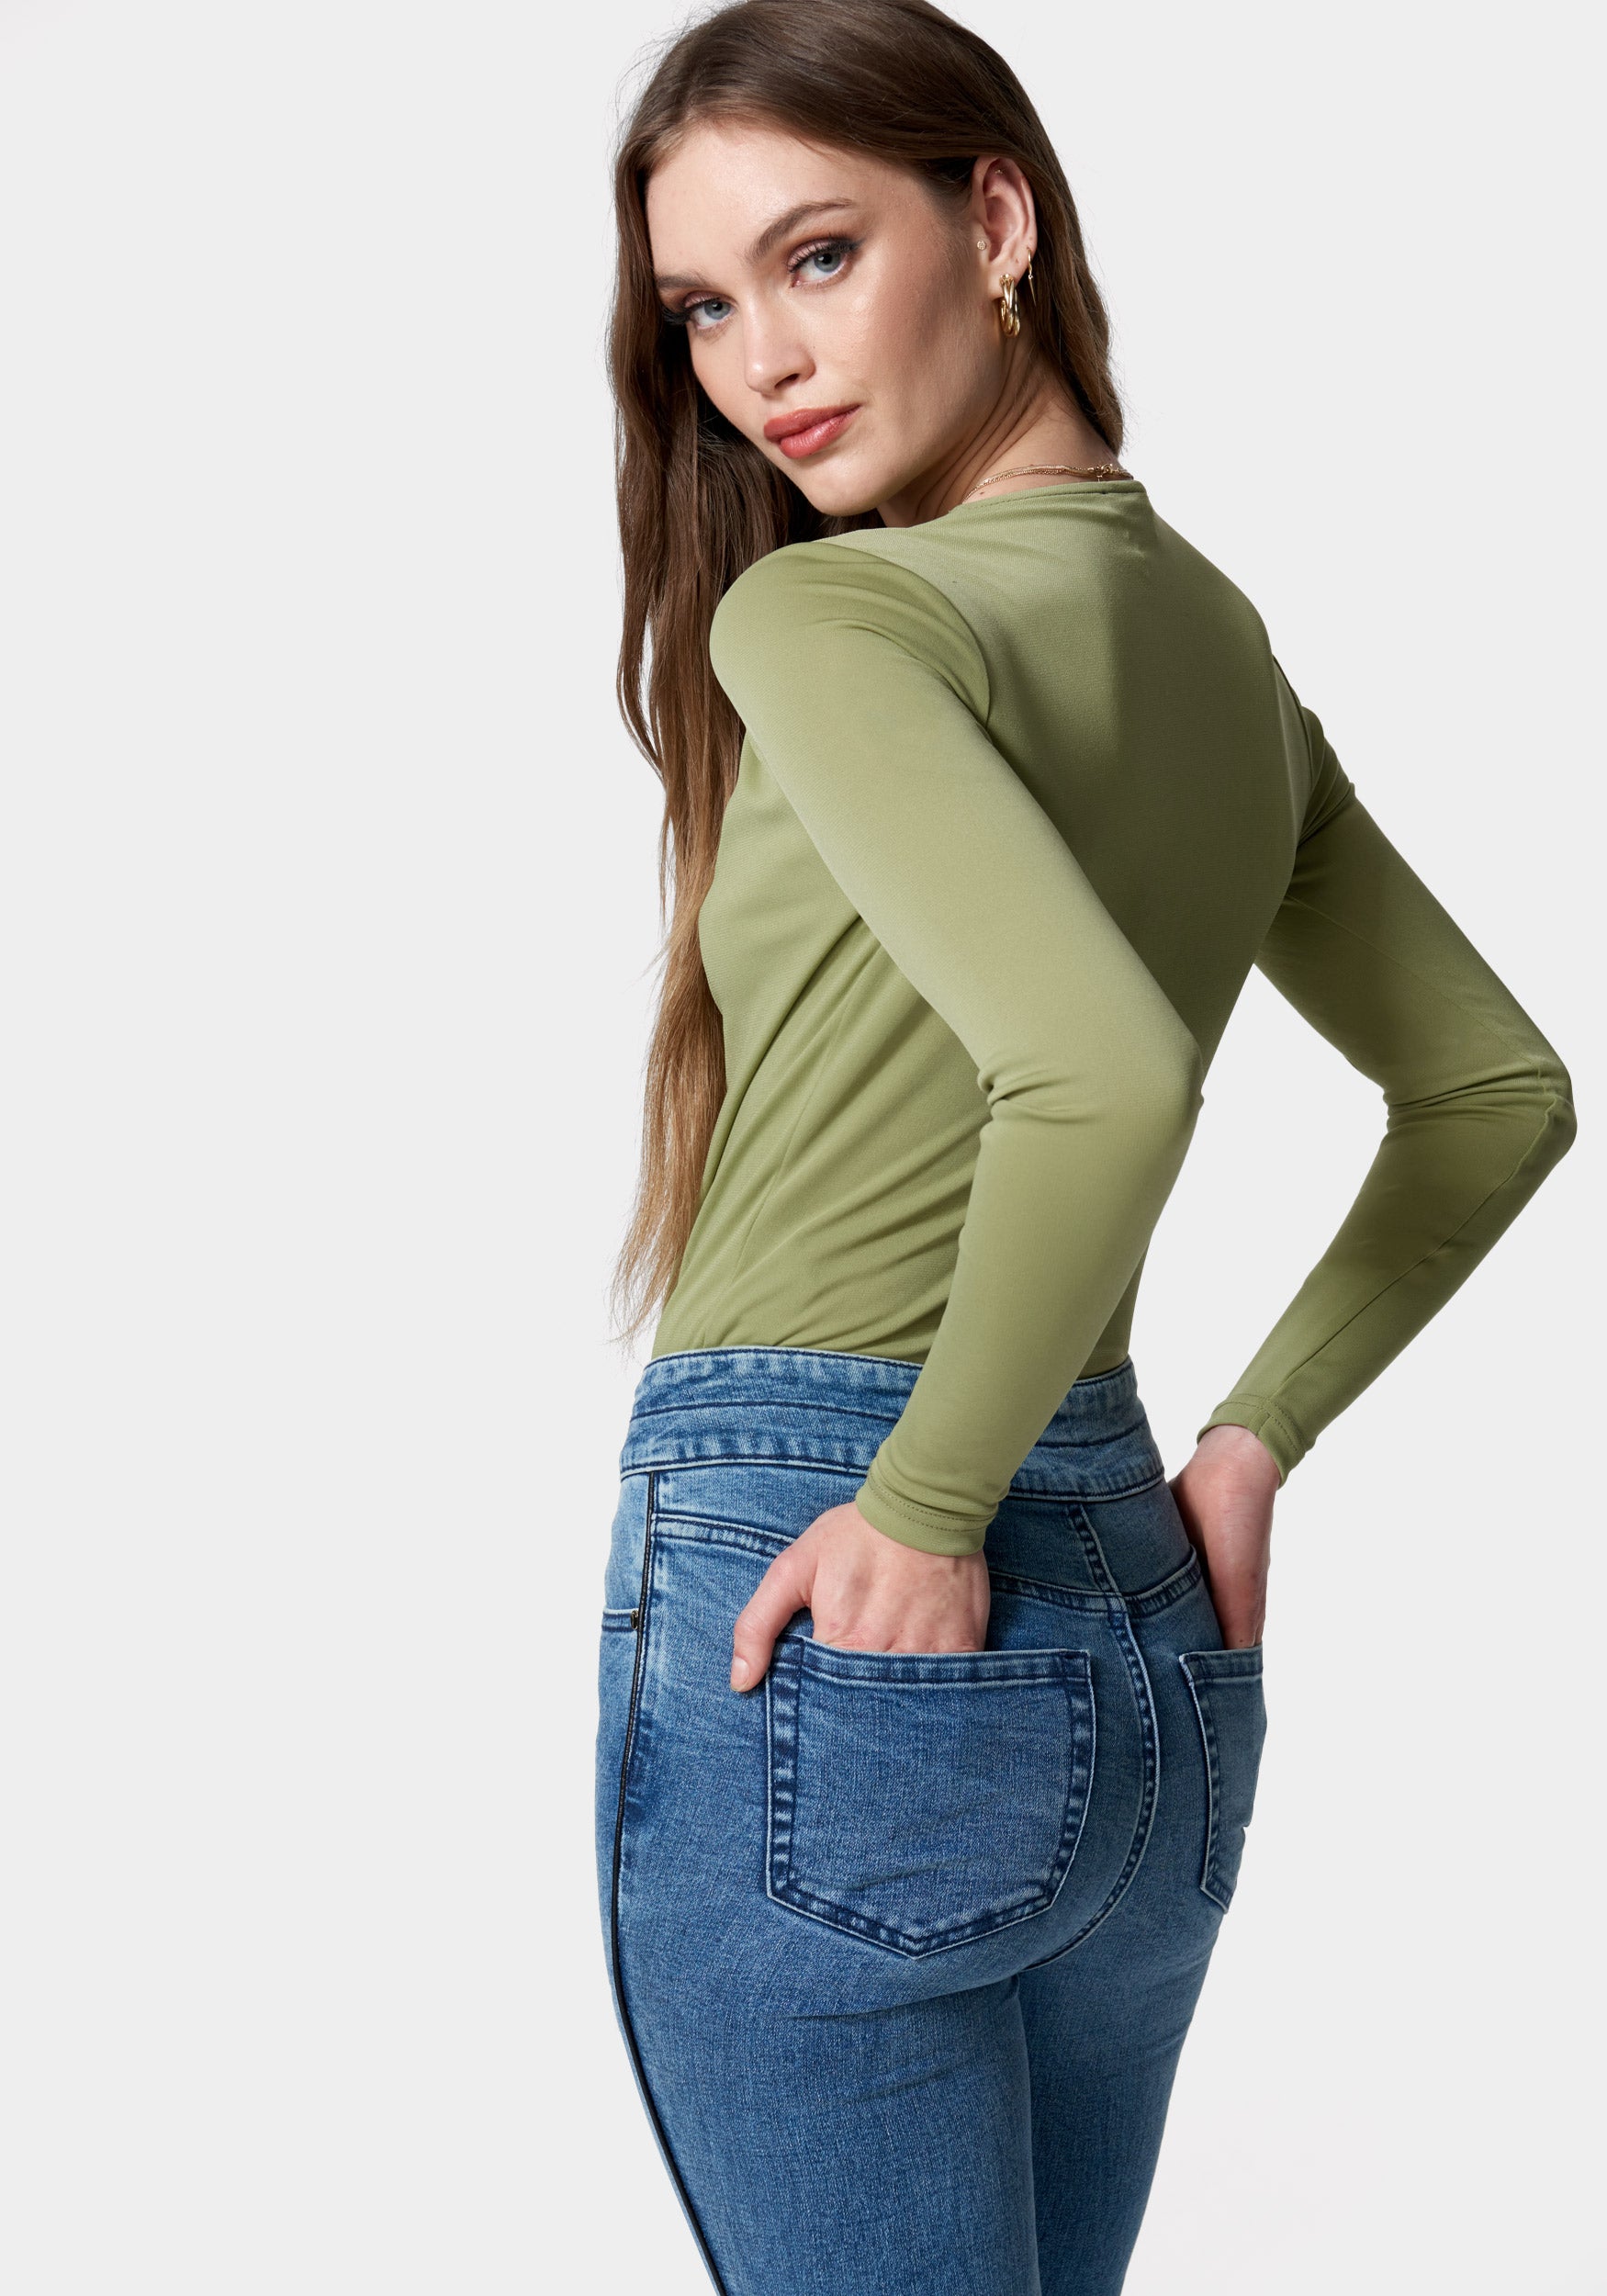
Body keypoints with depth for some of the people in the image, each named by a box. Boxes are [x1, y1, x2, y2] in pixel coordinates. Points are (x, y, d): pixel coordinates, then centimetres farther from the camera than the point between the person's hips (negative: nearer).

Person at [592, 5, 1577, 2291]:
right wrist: (1251, 1439, 14)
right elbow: (1497, 1090, 19)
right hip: (1150, 1641, 8)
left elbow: (1105, 1074, -30)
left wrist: (929, 1508, -18)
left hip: (828, 1615, -8)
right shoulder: (1218, 633, 11)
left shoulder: (825, 610, -14)